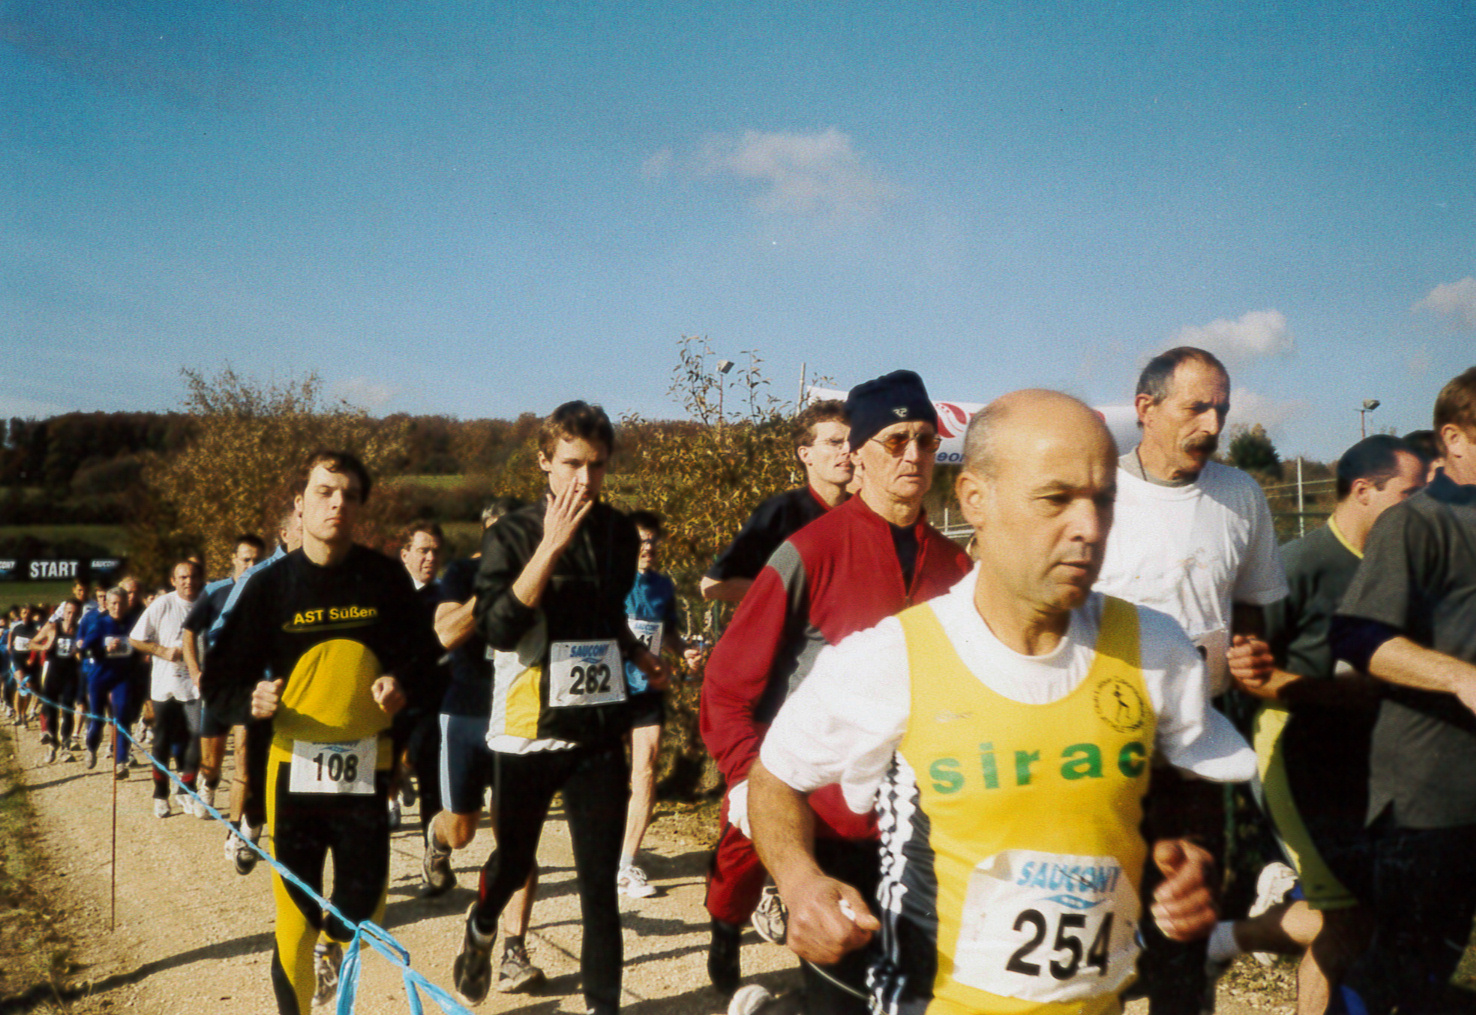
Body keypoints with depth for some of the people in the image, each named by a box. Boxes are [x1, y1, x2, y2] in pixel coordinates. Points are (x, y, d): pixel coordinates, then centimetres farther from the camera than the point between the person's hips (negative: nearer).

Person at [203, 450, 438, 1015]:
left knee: (364, 904, 6)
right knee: (295, 910, 2)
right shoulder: (270, 585, -2)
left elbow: (420, 655, 9)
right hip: (294, 767, -1)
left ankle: (331, 948, 41)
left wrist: (402, 686, -12)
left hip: (365, 767, 1)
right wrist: (252, 702, -22)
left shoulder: (385, 578, -1)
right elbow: (220, 682, -1)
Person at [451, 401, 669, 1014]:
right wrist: (552, 544, -27)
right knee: (513, 862, 14)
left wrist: (637, 654, 9)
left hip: (598, 730, 2)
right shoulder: (511, 537, -6)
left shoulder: (620, 534, 7)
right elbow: (497, 626, -23)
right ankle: (480, 929, 47)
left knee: (600, 878, 1)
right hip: (526, 732, -2)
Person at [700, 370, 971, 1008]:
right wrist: (747, 779, -16)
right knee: (837, 983, 4)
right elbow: (729, 681, -8)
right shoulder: (809, 553, -9)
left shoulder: (953, 566, 4)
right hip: (824, 810, -4)